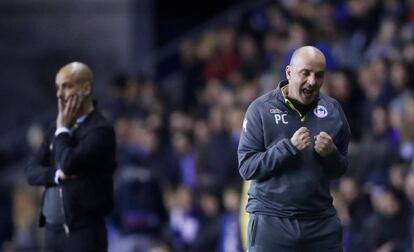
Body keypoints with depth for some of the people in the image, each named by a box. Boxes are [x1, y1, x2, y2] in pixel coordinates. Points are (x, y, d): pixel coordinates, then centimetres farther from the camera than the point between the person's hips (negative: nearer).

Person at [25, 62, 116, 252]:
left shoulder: (100, 130, -10)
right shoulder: (56, 129, 14)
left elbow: (70, 163, -23)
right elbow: (32, 171, 10)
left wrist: (63, 129, -7)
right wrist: (57, 174, -10)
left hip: (84, 231, -7)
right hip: (54, 229, 7)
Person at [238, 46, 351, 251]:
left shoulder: (332, 110, 8)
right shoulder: (261, 109, -4)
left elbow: (341, 170, 15)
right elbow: (247, 167, -9)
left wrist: (330, 154, -8)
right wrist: (289, 147, -20)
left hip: (321, 220, 4)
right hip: (272, 221, -4)